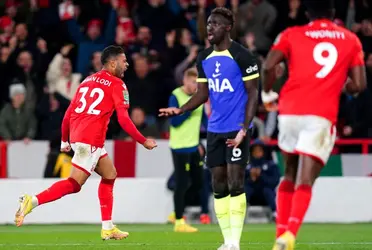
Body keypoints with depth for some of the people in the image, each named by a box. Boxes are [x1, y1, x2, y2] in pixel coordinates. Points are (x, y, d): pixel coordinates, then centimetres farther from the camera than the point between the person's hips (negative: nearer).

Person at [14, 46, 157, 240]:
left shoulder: (87, 81, 20)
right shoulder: (117, 84, -1)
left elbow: (68, 114, 19)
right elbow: (123, 119, -8)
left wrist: (64, 140, 28)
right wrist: (144, 141, 1)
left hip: (77, 136, 9)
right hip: (91, 140, -9)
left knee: (109, 175, 19)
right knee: (74, 184, -11)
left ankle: (107, 228, 17)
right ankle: (33, 201, -24)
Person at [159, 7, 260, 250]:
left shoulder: (242, 56, -10)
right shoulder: (204, 59, 10)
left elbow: (253, 93, -9)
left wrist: (244, 129, -17)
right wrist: (181, 109, -4)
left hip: (236, 129, -7)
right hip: (215, 129, 7)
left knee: (235, 184, -11)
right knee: (219, 185, 6)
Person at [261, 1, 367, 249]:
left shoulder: (292, 35, 10)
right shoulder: (351, 40, 13)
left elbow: (268, 66, -4)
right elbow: (359, 84, 8)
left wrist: (267, 93, 13)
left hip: (290, 110, 2)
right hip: (322, 116, -2)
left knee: (290, 175, 21)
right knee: (305, 182, -6)